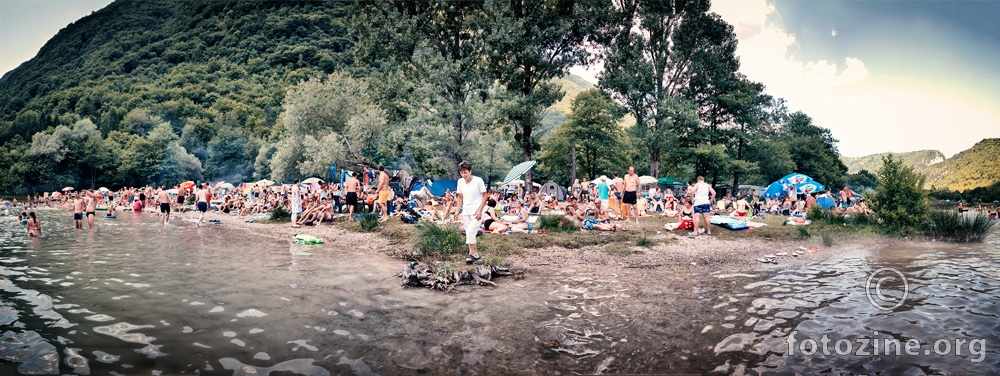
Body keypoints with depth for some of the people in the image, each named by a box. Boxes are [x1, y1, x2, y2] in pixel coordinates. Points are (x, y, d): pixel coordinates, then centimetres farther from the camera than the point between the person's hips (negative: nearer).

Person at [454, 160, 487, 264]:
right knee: (469, 234, 7)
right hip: (465, 212, 6)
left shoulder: (478, 180, -11)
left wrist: (479, 210, -14)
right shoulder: (460, 181, 4)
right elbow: (460, 197, 13)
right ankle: (475, 253, 17)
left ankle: (473, 253, -2)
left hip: (476, 212, -6)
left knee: (470, 232, -15)